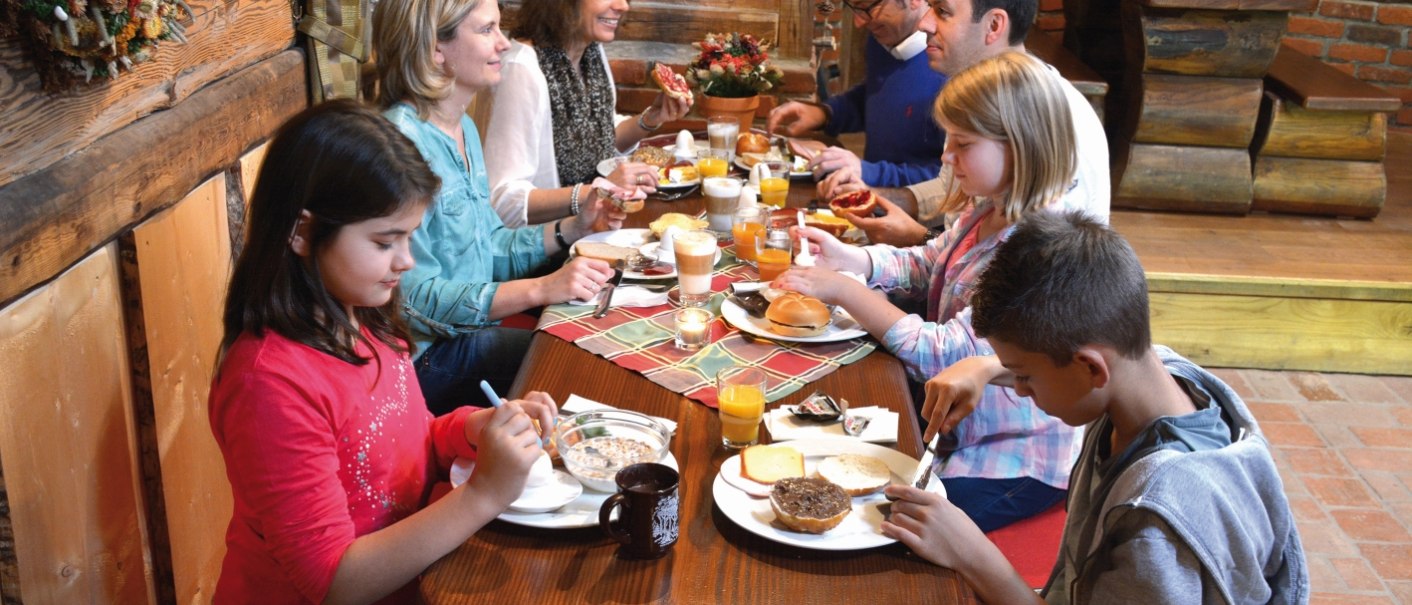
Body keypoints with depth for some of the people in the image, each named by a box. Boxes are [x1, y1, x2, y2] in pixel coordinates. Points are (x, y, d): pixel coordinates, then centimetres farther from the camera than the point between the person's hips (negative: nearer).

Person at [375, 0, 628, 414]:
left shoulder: (464, 129, 9)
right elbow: (413, 298, -24)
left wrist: (574, 228, 2)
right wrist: (540, 289, -27)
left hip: (470, 332, 9)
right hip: (429, 359, -9)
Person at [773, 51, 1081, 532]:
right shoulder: (986, 212, -1)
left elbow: (944, 355, -30)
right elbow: (926, 266, 15)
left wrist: (844, 291, -25)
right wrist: (847, 258, -4)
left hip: (1014, 461, -9)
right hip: (958, 420, 9)